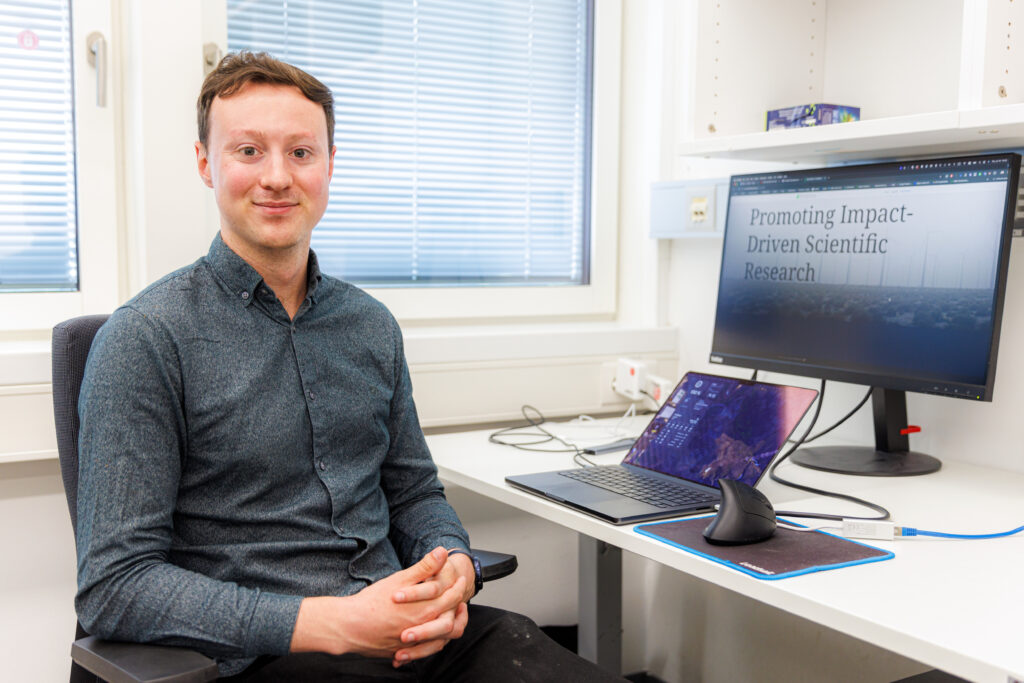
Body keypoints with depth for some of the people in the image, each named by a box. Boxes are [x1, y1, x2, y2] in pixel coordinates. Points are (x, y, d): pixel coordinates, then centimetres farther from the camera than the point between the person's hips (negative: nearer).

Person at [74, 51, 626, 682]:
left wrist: (454, 568, -4)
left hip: (420, 632, 5)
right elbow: (113, 586, -10)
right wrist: (339, 624, -18)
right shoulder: (146, 339, -6)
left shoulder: (372, 327, 12)